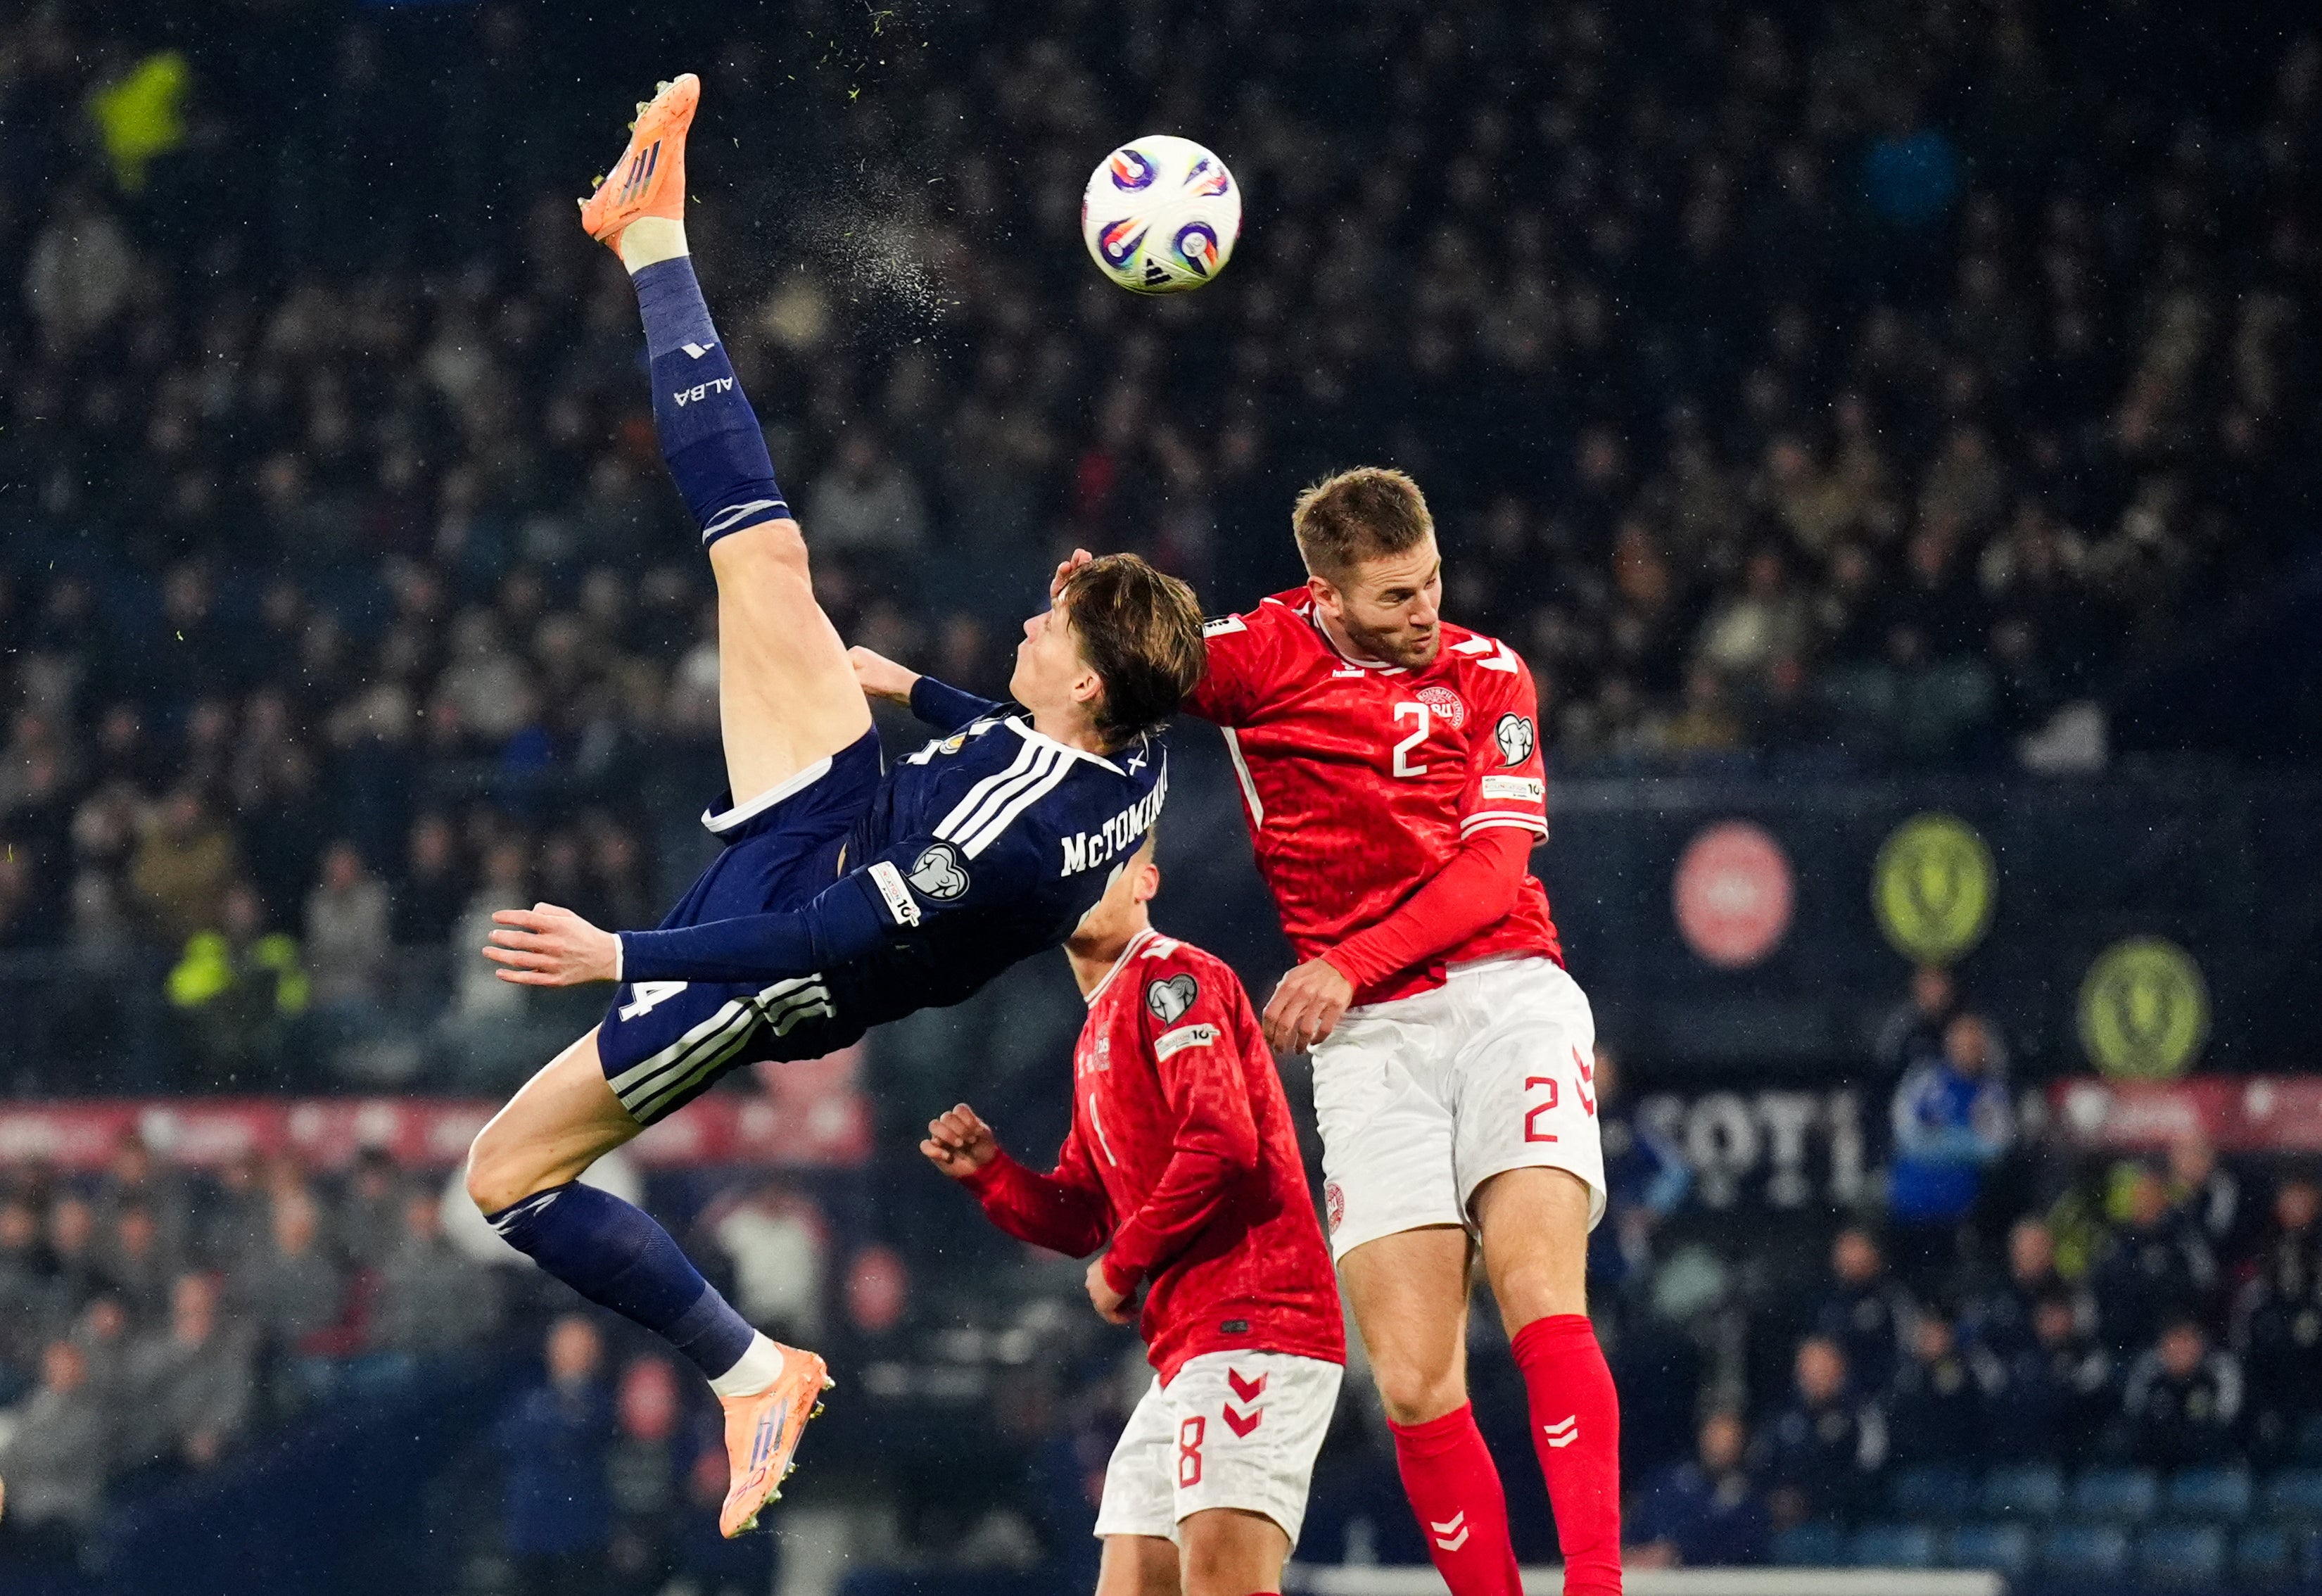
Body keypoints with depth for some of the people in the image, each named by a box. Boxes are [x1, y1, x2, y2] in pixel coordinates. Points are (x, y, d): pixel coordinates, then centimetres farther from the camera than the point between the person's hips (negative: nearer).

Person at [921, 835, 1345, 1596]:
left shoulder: (1173, 978, -6)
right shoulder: (1100, 1028, 24)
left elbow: (1222, 1143, -19)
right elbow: (1082, 1217, 26)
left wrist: (1124, 1264, -9)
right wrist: (988, 1171, 8)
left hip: (1251, 1329, -10)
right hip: (1187, 1351, 10)